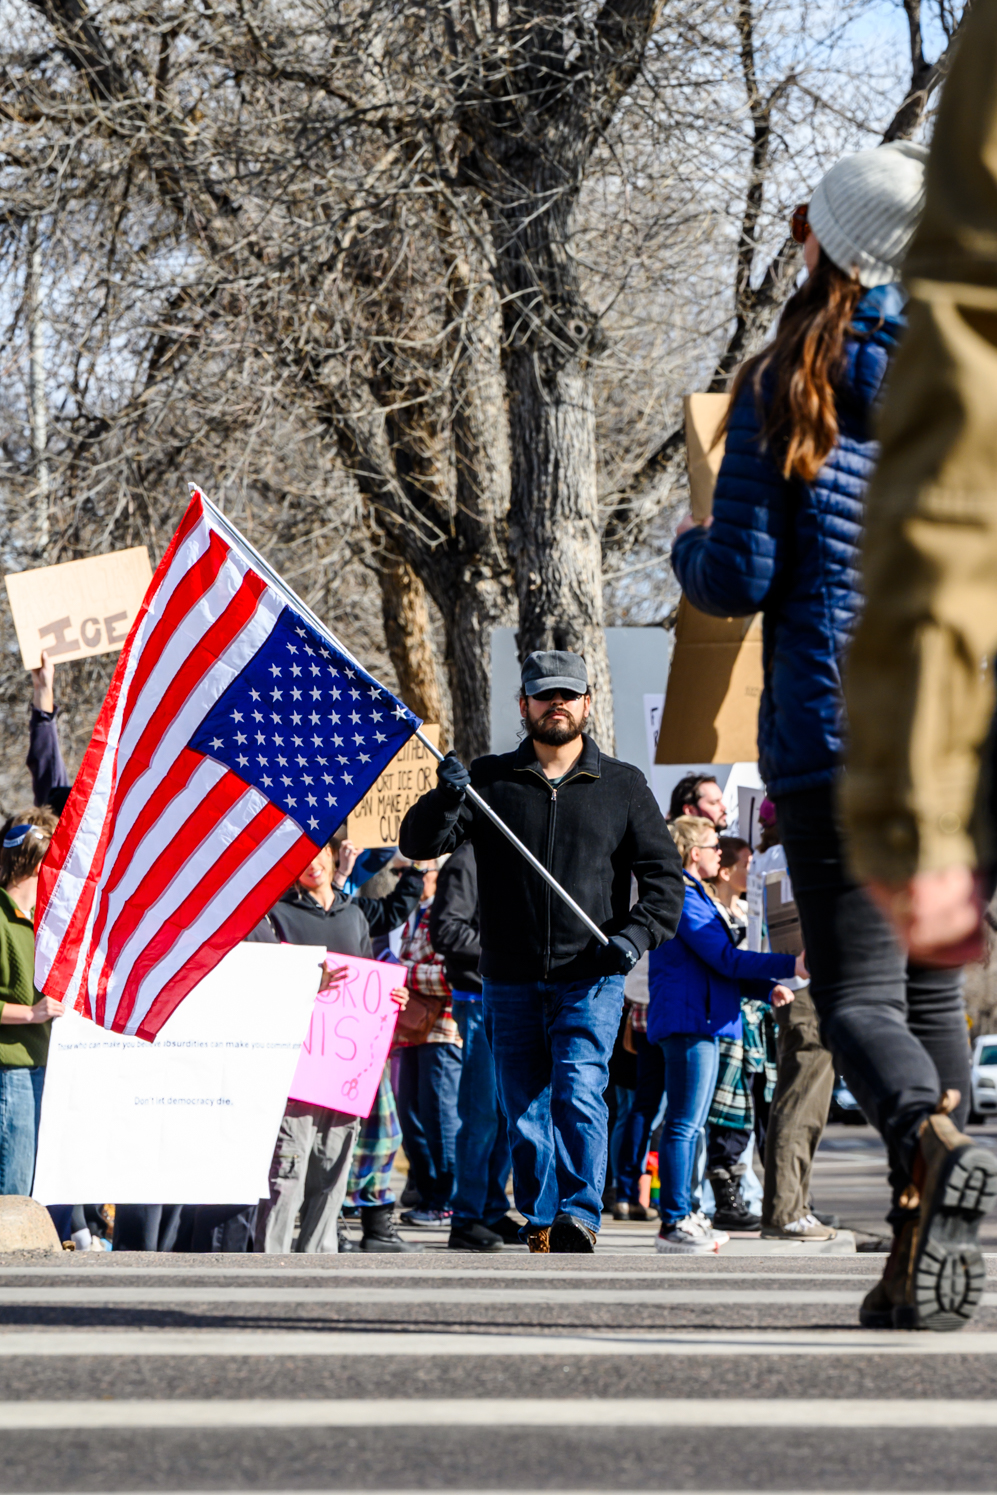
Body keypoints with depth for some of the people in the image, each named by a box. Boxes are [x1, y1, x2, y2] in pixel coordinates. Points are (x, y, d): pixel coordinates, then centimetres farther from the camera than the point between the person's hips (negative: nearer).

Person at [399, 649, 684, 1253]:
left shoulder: (623, 785, 10)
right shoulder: (490, 780, 9)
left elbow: (665, 874, 11)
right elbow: (419, 842, 1)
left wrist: (636, 935, -7)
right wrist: (445, 798, -20)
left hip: (590, 979, -2)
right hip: (511, 980, 2)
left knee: (579, 1095, -18)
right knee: (525, 1112, 3)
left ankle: (580, 1216, -23)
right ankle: (541, 1227, 11)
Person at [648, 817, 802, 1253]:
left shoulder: (697, 897, 22)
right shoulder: (683, 898, -12)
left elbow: (721, 963, 24)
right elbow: (724, 959, -18)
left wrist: (768, 987, 10)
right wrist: (789, 967, -17)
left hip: (702, 1024, 11)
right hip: (688, 1020, -11)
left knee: (689, 1126, 13)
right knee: (683, 1125, -11)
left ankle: (681, 1217, 17)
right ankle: (674, 1224, -11)